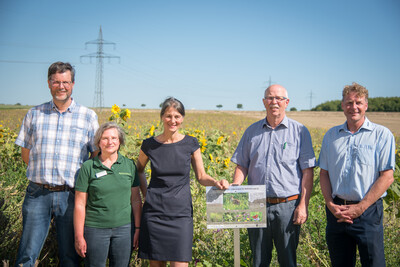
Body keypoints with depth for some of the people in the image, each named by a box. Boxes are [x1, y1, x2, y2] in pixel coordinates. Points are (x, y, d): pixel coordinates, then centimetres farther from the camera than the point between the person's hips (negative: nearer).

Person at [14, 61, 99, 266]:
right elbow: (25, 152, 15)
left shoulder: (88, 116, 5)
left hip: (70, 194, -1)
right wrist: (42, 172, 5)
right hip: (38, 193, 1)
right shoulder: (34, 114, 9)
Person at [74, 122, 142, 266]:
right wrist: (79, 237, -4)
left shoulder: (129, 165, 5)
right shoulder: (88, 167, -2)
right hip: (95, 229, -2)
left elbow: (136, 200, 8)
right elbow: (80, 204, -2)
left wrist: (138, 228, 5)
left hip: (124, 228, 2)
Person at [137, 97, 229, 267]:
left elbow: (201, 177, 5)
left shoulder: (190, 144, 1)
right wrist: (145, 191, 6)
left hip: (181, 214, -1)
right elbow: (138, 170, 19)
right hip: (154, 212, 1)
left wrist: (216, 182, -15)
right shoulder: (149, 144, 1)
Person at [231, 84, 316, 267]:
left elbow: (307, 172, -2)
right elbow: (241, 166, 12)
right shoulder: (252, 131, 10)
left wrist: (303, 205, -10)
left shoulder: (300, 131, 1)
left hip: (287, 205, -3)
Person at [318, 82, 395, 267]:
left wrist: (360, 207, -12)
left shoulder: (382, 135, -2)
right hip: (336, 211, 4)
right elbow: (324, 173, 12)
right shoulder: (331, 135, 11)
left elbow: (387, 177, -7)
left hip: (368, 211, -3)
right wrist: (330, 204, -4)